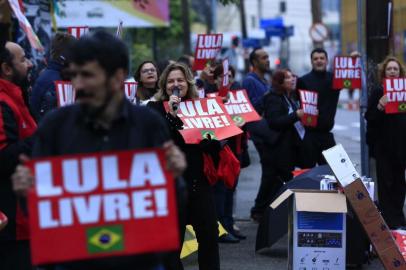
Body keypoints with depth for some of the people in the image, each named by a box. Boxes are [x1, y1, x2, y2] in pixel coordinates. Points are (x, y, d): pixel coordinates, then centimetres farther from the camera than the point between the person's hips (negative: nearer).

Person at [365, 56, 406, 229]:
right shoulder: (378, 92, 0)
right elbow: (369, 118, -5)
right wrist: (379, 107, -21)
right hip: (384, 145, -3)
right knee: (386, 182, -2)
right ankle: (389, 221, 3)